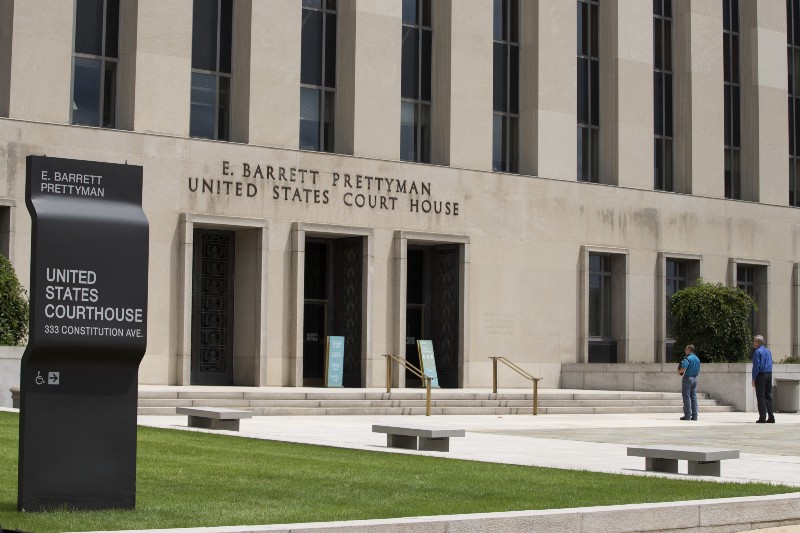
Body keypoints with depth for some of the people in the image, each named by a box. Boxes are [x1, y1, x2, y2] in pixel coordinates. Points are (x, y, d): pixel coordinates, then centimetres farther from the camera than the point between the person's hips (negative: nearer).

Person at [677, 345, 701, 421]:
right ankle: (694, 415, 6)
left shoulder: (687, 358, -14)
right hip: (695, 378, 8)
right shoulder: (697, 359, 12)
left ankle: (687, 415, -5)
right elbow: (698, 370, 17)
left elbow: (683, 369, -25)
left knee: (686, 397, -4)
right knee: (694, 397, 8)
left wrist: (679, 371, -5)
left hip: (687, 378, -7)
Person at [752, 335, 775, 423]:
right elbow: (770, 364, 17)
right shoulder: (768, 351, 14)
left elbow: (756, 366, -14)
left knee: (761, 397, -5)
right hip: (769, 374, 7)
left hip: (761, 375, -7)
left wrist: (754, 378, -10)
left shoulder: (757, 352, -10)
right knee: (768, 396, 10)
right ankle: (771, 417, 8)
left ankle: (762, 418, -7)